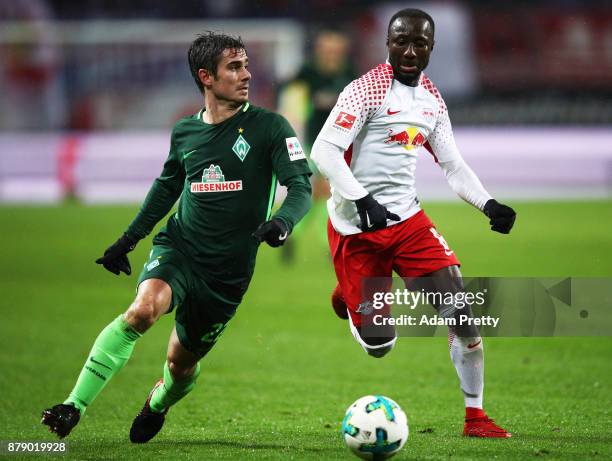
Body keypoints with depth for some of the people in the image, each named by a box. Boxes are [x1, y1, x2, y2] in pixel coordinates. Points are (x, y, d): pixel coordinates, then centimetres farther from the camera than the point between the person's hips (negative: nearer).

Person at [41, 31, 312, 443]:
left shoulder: (268, 127, -6)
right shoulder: (185, 132, 5)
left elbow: (301, 186, -12)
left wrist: (282, 222, -33)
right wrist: (128, 240, 24)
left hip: (228, 270, -1)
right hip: (178, 250, 1)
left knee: (182, 363, 10)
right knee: (143, 309, -30)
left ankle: (157, 406, 47)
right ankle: (74, 408, -29)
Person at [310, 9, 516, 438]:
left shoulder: (431, 99, 10)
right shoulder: (368, 89, -12)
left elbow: (453, 165, 16)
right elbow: (324, 152, -18)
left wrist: (488, 203, -1)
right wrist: (362, 201, -30)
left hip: (407, 217, 6)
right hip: (356, 226, -6)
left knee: (460, 308, -10)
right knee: (380, 344, -5)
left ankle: (475, 416, 2)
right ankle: (351, 298, 32)